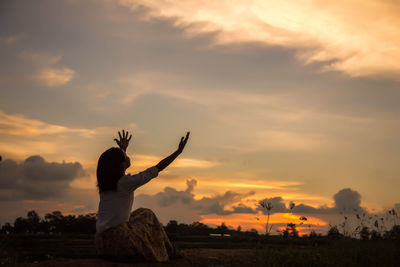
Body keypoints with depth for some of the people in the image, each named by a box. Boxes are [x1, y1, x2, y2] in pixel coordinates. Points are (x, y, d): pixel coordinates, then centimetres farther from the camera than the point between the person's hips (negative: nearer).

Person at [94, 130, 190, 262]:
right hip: (119, 243, -7)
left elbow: (115, 164, 35)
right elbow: (157, 168, -6)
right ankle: (166, 252, 26)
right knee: (147, 215, 16)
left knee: (140, 213, 26)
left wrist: (123, 149, 48)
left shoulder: (104, 183, 10)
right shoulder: (126, 182, -11)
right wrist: (178, 151, 1)